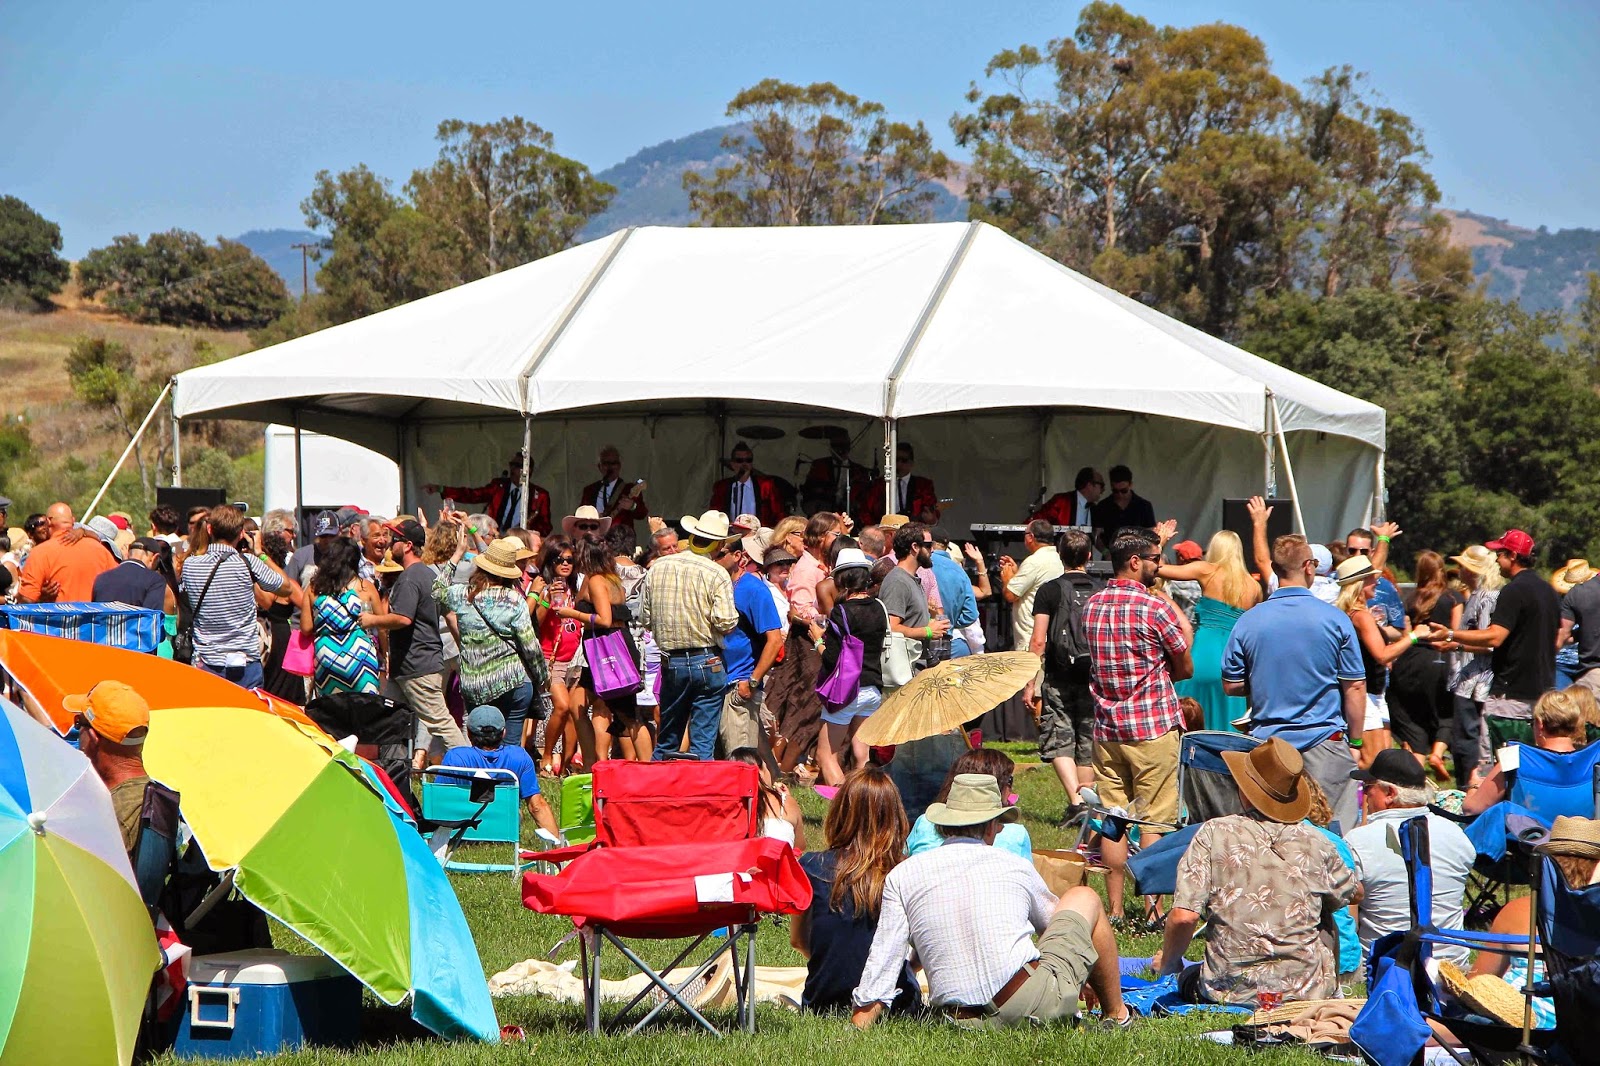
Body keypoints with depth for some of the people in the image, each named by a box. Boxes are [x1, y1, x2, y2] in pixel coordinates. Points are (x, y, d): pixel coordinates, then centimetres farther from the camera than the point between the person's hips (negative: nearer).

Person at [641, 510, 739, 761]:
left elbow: (646, 618, 7)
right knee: (703, 741, 1)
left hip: (671, 662, 4)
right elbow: (726, 623, -18)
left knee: (667, 739, 15)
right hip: (707, 662, -4)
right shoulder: (717, 574, -10)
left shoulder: (657, 568, 3)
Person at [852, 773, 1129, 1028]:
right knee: (1085, 898, 22)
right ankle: (1115, 1014, 30)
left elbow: (879, 971, 2)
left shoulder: (901, 877, 7)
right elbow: (1051, 916, 30)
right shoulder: (1015, 866, 9)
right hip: (1038, 1003, -2)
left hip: (963, 1019, 2)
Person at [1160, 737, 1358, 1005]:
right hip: (1307, 990, 1)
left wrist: (1168, 966, 4)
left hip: (1233, 989, -1)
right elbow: (1353, 894, 19)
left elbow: (1183, 916, -14)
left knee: (1188, 978, 33)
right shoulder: (1315, 841, 0)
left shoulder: (1214, 834, -7)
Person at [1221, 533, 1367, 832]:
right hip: (1324, 741, -2)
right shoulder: (1335, 619, -6)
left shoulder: (1248, 621, 0)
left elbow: (1230, 686, 6)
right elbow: (1355, 687, -3)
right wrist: (1355, 742, 6)